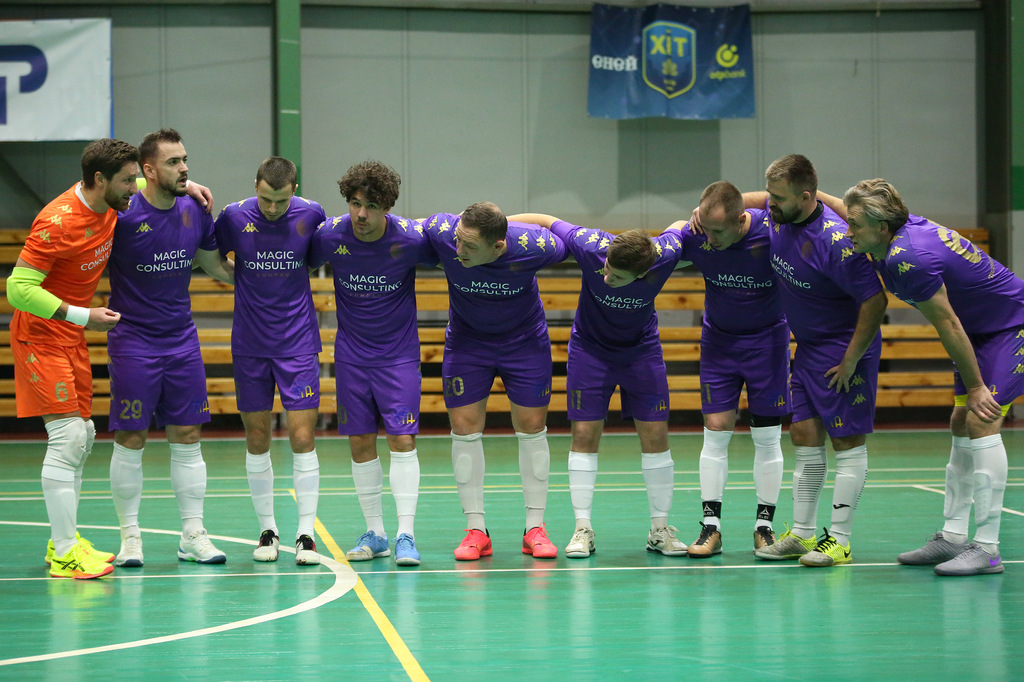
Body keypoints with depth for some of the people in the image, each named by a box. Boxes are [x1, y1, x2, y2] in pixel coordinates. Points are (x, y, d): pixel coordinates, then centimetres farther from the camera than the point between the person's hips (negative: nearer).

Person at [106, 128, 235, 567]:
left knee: (188, 437, 5)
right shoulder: (122, 215, -14)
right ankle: (130, 536, 9)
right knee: (130, 440, -1)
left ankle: (192, 535, 11)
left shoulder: (194, 210, 2)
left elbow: (214, 264, 18)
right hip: (132, 343, -5)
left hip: (182, 340, 5)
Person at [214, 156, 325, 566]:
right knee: (257, 440, 5)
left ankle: (306, 534, -3)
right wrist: (232, 275, -3)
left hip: (298, 343, -1)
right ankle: (267, 530, 17)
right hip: (249, 344, 1)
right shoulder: (234, 216, -7)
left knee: (302, 439, -7)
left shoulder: (311, 215, -7)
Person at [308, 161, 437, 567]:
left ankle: (406, 535, -7)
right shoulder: (330, 236, -13)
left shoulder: (412, 239, -18)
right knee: (360, 443, 4)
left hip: (399, 353, -2)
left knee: (402, 440, -9)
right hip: (351, 353, 2)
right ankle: (374, 533, 15)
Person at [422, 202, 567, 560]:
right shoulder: (442, 233, -31)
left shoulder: (533, 246, -33)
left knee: (531, 426, 1)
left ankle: (535, 529, 11)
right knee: (465, 426, -4)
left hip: (525, 339, -1)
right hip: (466, 339, 1)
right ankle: (476, 531, 4)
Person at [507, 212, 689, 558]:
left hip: (642, 350, 1)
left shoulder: (665, 256, -30)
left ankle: (660, 530, 9)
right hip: (590, 346, -1)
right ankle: (583, 530, 2)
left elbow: (682, 228, -6)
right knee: (584, 433, -5)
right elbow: (544, 220, -21)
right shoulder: (591, 246, -34)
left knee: (655, 434, -2)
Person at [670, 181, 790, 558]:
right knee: (715, 432, -3)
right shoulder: (694, 236, -20)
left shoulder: (773, 230, -26)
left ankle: (764, 526, 10)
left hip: (767, 339, -1)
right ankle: (711, 527, 1)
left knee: (767, 435, 1)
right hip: (718, 339, 2)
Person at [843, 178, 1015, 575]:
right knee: (961, 423, 9)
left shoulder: (908, 260, -31)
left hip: (1013, 329, -10)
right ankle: (953, 537, 13)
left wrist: (975, 387, -17)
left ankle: (987, 550, -19)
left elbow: (948, 326, -25)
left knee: (982, 422, -18)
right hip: (984, 330, 10)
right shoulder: (902, 229, -4)